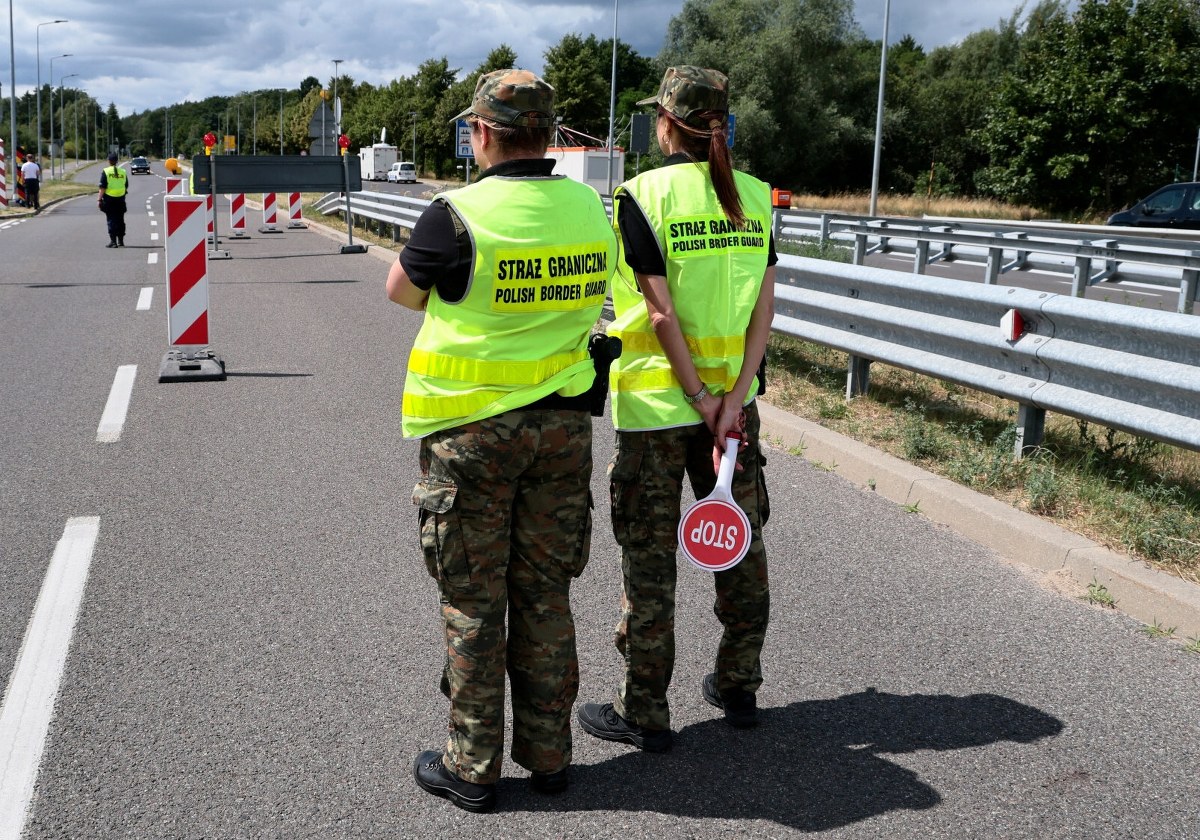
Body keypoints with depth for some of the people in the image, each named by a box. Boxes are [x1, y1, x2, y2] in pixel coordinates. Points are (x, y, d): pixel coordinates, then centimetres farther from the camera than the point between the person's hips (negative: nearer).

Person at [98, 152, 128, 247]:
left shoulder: (105, 171, -7)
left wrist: (100, 199, -8)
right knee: (120, 220, 12)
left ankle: (113, 241, -6)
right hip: (120, 199, 4)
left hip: (109, 199, -4)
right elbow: (126, 187, 11)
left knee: (111, 220, -1)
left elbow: (102, 188, -11)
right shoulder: (123, 172, 5)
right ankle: (121, 241, 17)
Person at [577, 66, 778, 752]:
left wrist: (702, 400, -10)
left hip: (658, 401, -5)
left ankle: (645, 713, 15)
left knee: (650, 556, 5)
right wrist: (734, 398, -7)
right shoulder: (756, 194, 3)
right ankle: (739, 686, 31)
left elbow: (663, 313, -16)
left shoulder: (645, 194, -11)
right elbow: (765, 304, -3)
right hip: (734, 395, 5)